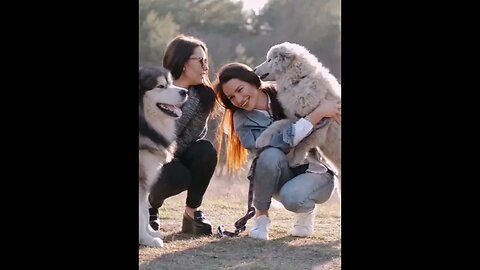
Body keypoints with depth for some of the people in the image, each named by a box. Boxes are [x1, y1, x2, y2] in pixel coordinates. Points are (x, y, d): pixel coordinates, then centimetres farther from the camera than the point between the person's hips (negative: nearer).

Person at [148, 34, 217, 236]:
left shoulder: (204, 96, -8)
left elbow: (195, 136, -17)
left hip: (181, 158, 4)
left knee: (206, 151, -27)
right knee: (177, 176, -34)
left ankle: (192, 212, -10)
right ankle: (149, 206, 1)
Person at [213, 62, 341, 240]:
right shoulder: (243, 119, -8)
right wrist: (316, 116, -32)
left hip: (315, 174, -1)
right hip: (280, 179, 2)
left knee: (291, 197, -36)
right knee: (270, 154, -33)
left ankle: (306, 210, 2)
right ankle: (261, 216, -11)